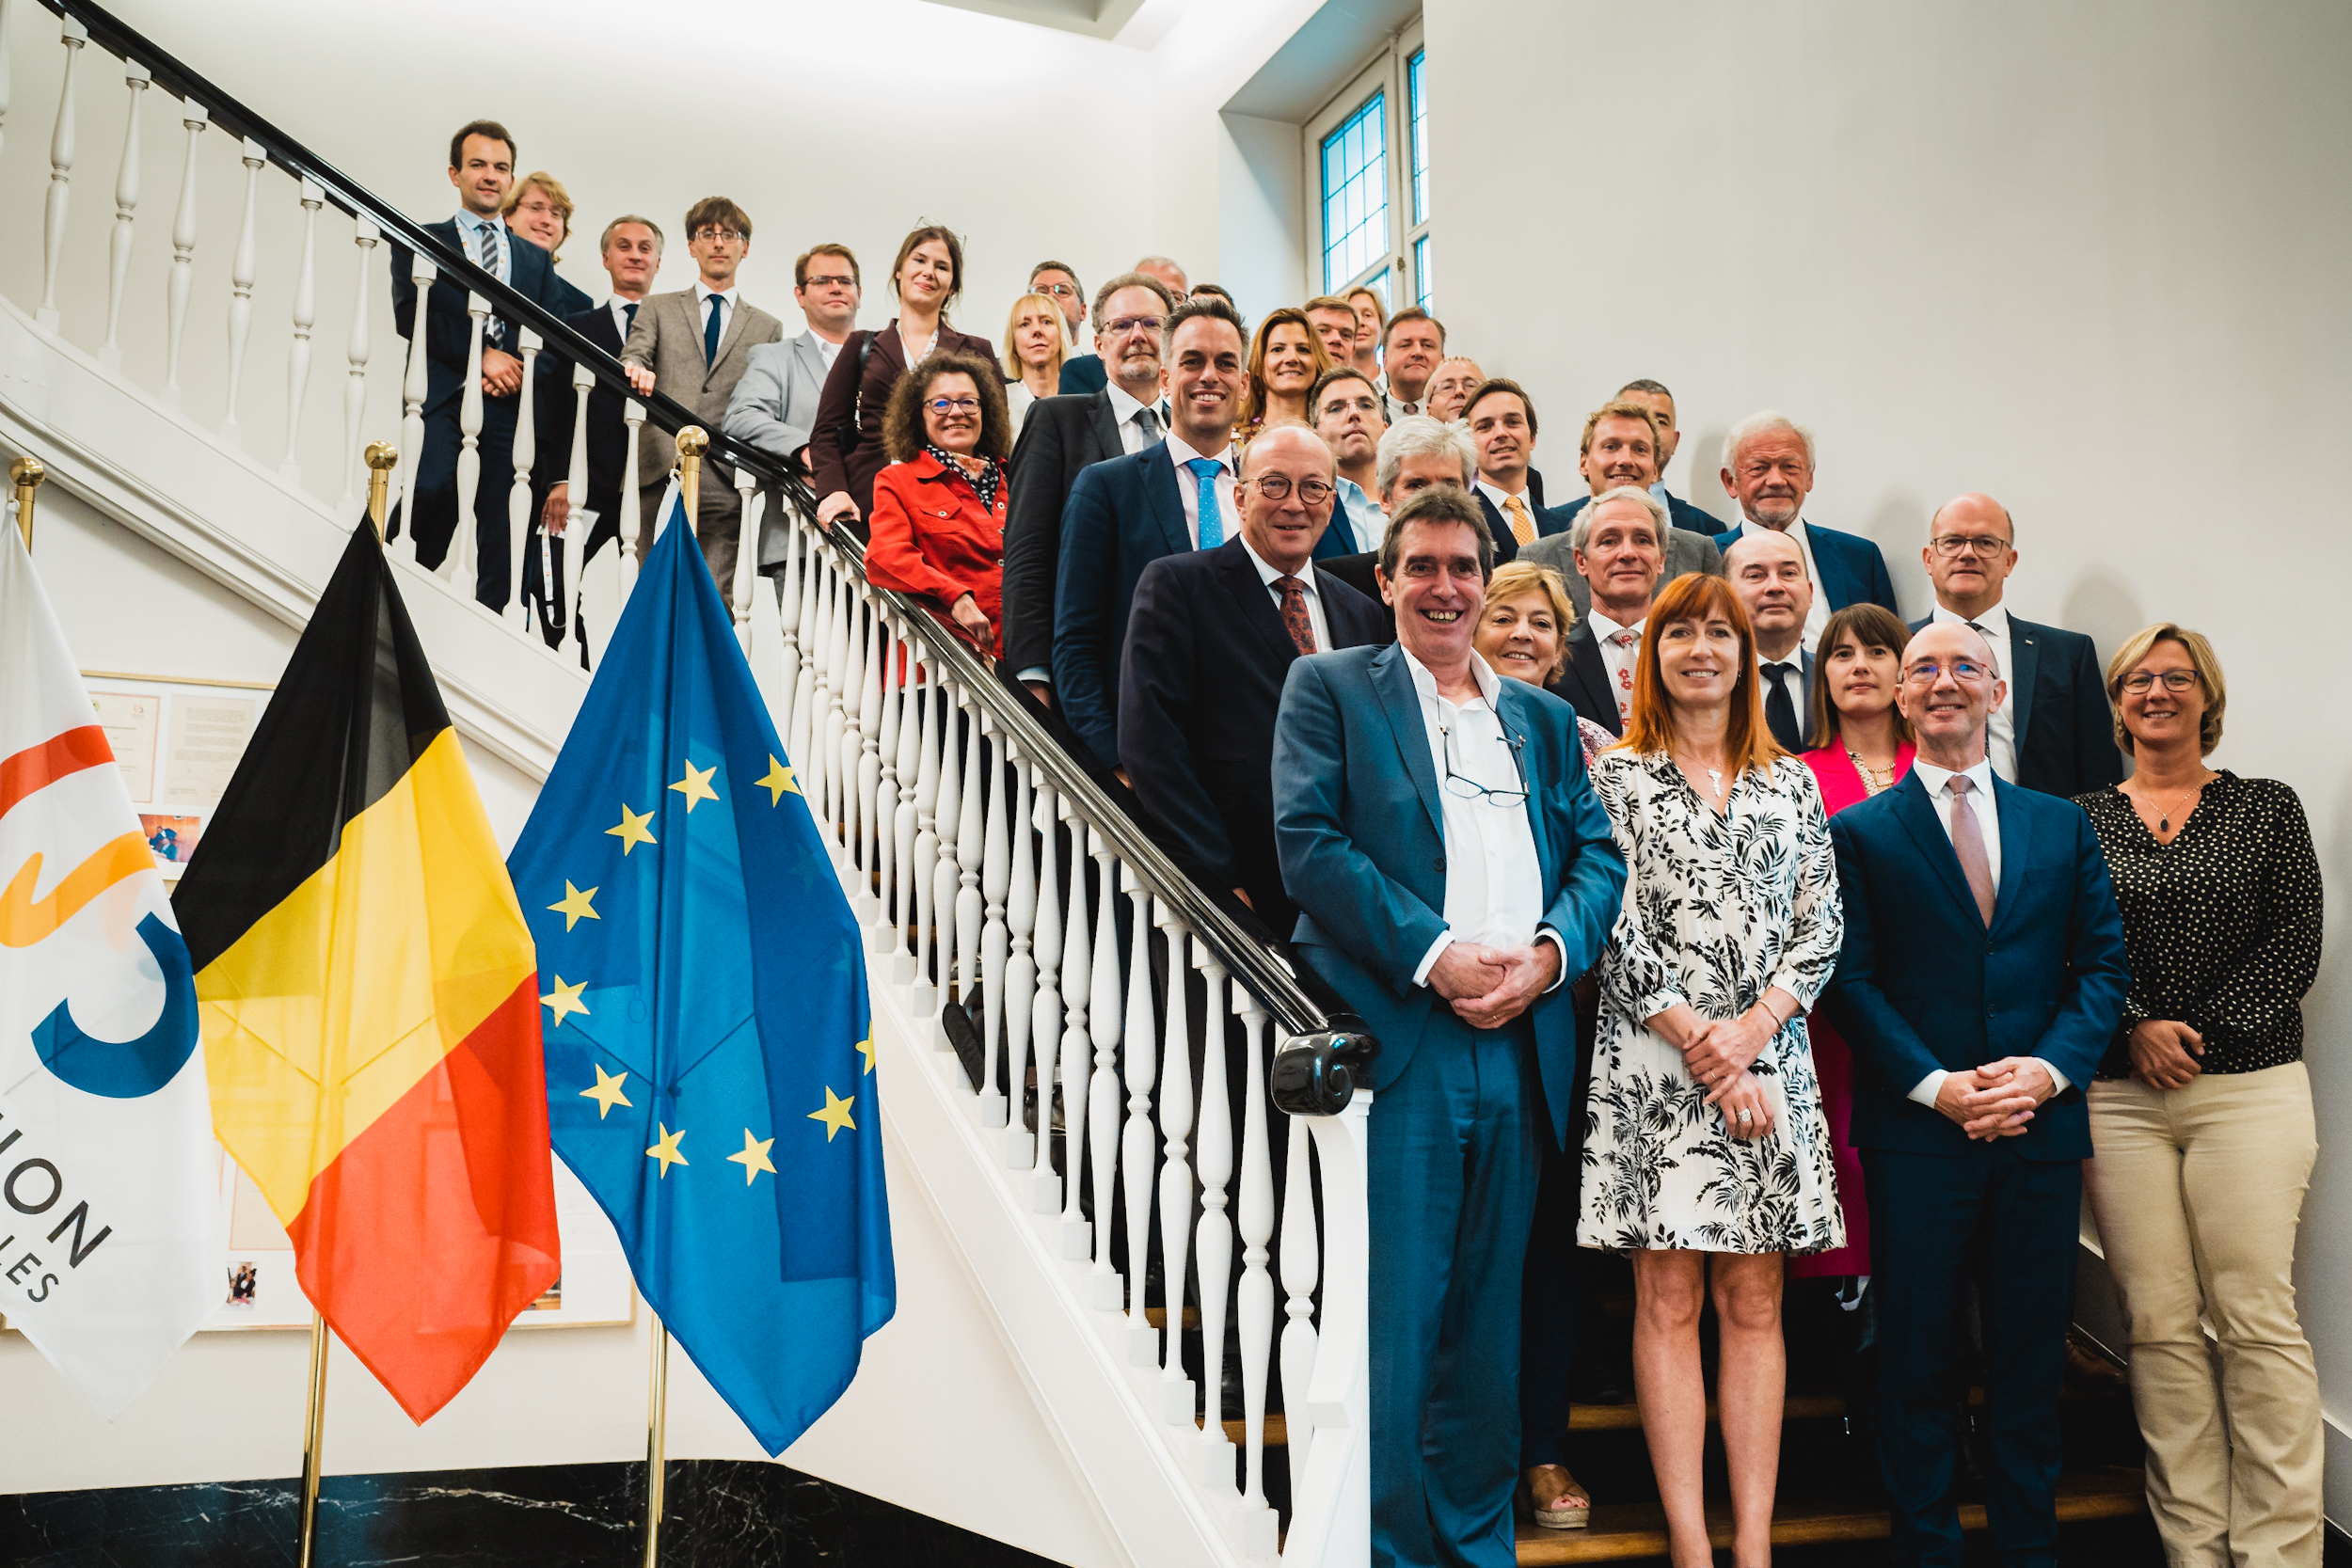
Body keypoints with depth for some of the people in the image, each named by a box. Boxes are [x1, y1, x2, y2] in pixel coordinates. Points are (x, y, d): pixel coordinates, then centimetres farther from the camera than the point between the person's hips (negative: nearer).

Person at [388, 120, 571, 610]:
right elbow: (410, 314, 0)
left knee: (499, 525, -5)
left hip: (511, 401, 3)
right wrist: (482, 354, -11)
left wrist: (518, 369, -7)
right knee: (432, 488, -26)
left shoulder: (536, 259, 25)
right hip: (443, 391, -3)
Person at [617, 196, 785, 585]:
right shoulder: (658, 310, 18)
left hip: (726, 483, 0)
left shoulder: (768, 328, 19)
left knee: (717, 598, -9)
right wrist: (637, 370, -24)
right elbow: (631, 359, 1)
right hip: (660, 471, 0)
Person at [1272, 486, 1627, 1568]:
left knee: (1485, 1326, 13)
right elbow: (1308, 842, -7)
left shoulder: (1544, 718, 20)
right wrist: (1434, 954, -14)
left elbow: (1598, 855, 12)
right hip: (1392, 1042, -4)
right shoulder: (1330, 687, 6)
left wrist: (1550, 950, -8)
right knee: (1388, 1324, -3)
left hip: (1517, 1046, 5)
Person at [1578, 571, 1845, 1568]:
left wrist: (1751, 1029, -8)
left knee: (1753, 1301, 5)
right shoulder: (1614, 777, 3)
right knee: (1668, 1299, 0)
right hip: (1652, 1064, -3)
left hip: (1770, 1064, 3)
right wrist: (1699, 1042, -11)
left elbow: (1821, 923, 7)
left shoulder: (1791, 783, 13)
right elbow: (1613, 926, -5)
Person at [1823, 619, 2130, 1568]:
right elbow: (1852, 981, -4)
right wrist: (1936, 1086, -14)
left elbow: (2103, 965, 6)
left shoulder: (2062, 825, 11)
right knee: (1919, 1359, 6)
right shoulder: (1858, 833, 2)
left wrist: (2049, 1068, -10)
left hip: (2042, 1129, 3)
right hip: (1916, 1132, -2)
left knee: (2032, 1357, 11)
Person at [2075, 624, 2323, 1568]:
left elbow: (2293, 950, 1)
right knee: (2158, 1324, 2)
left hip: (2248, 1088, -1)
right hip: (2119, 1094, 1)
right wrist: (2136, 1028, -10)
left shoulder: (2268, 809, 8)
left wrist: (2199, 1035, -8)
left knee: (2257, 1320, -3)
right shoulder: (2082, 819, 11)